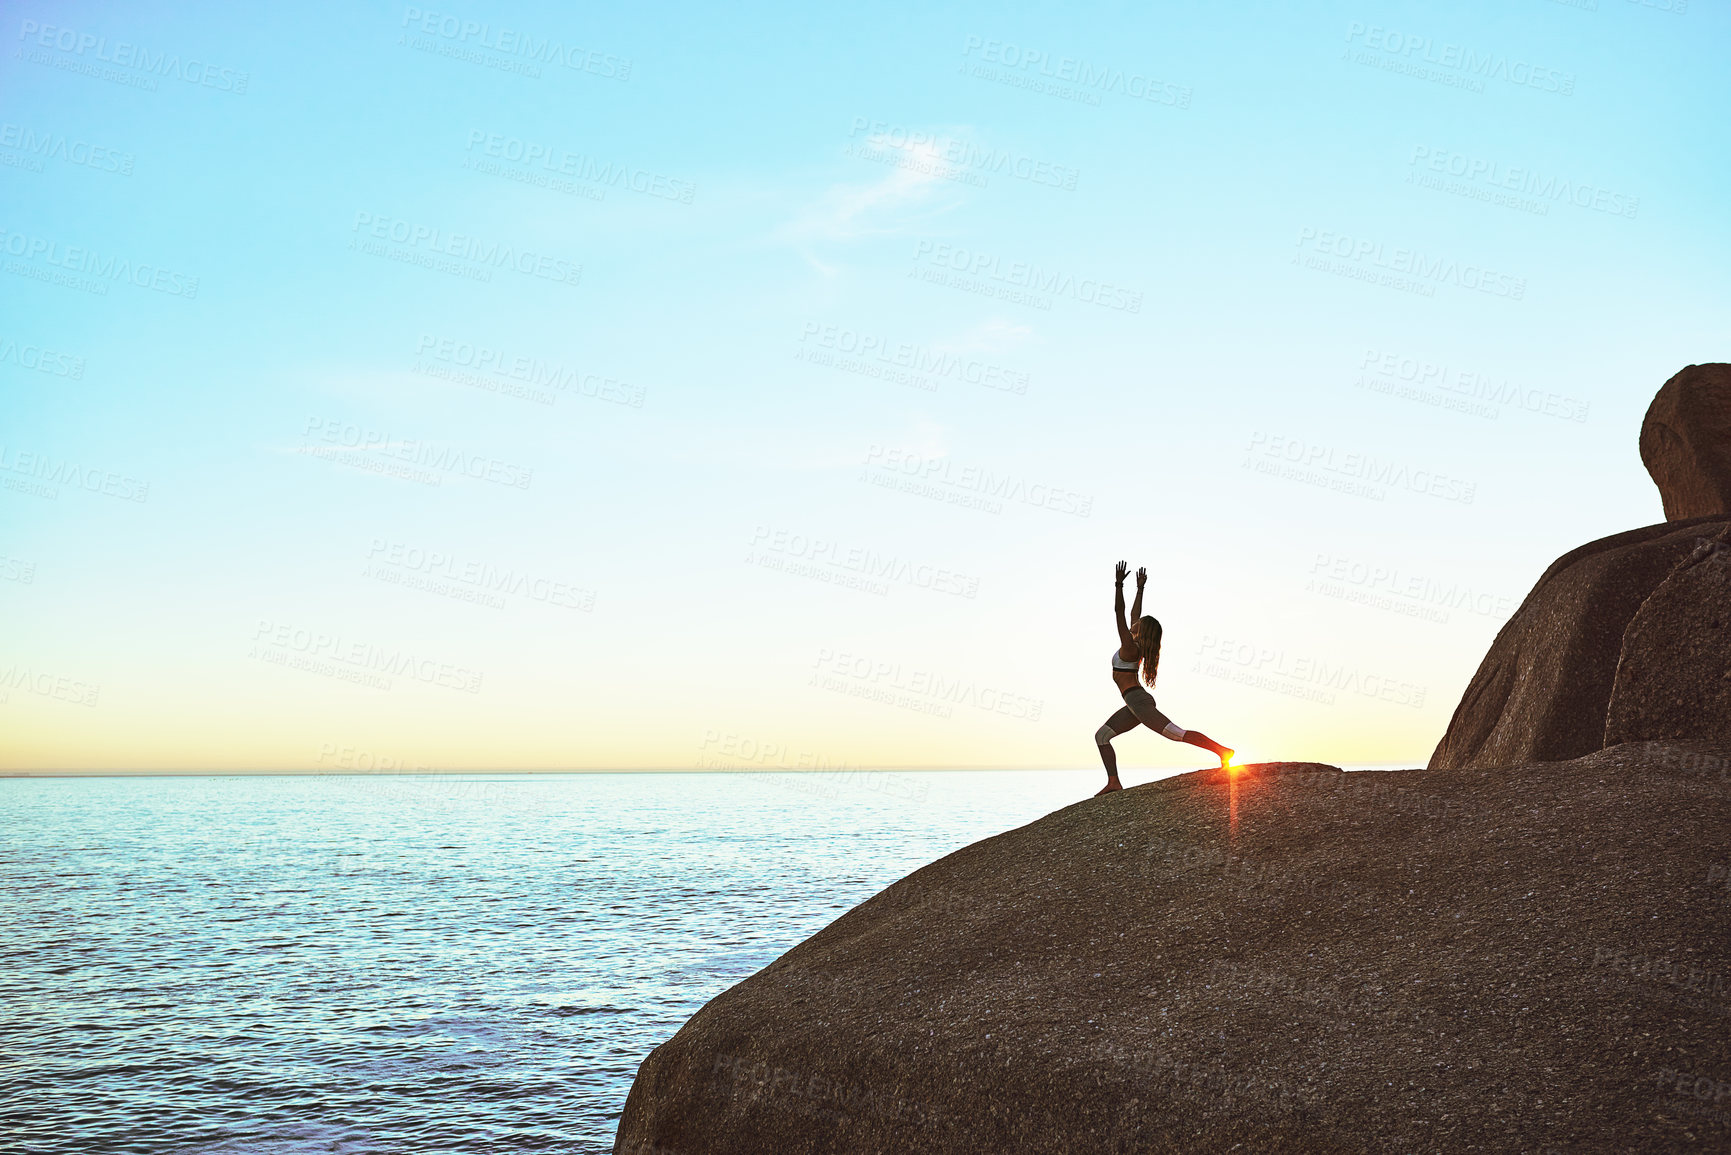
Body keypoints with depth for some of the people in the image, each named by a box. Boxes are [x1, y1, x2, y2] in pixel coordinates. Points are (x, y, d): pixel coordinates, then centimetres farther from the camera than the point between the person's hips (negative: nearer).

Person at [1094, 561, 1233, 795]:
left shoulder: (1129, 647, -11)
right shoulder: (1137, 646, 12)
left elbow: (1119, 612, -17)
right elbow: (1134, 613, 26)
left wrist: (1119, 585, -17)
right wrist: (1139, 589, 31)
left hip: (1138, 701, -10)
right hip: (1135, 704, 10)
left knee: (1178, 734, -15)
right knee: (1101, 735, 8)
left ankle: (1221, 750, -17)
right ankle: (1113, 782, 3)